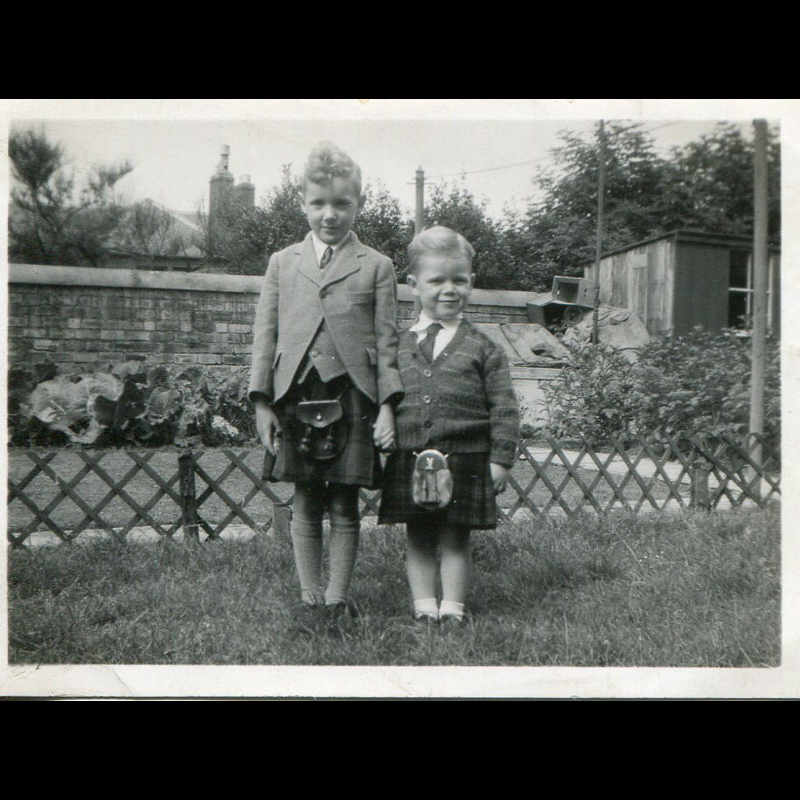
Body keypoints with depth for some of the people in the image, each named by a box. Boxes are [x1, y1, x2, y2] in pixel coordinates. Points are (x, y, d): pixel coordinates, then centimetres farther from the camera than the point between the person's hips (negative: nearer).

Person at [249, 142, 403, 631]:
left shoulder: (376, 266, 7)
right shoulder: (283, 264, 12)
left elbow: (387, 341, 4)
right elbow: (265, 334, 10)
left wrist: (387, 405, -4)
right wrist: (262, 401, 3)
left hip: (351, 397, -1)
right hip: (297, 395, 2)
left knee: (345, 507, 5)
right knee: (306, 506, 8)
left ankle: (338, 598, 19)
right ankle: (310, 597, 21)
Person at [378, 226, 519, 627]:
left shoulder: (482, 349, 1)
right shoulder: (399, 346, 8)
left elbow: (503, 408, 0)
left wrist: (500, 458, -5)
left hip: (464, 459, -2)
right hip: (408, 459, 2)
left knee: (455, 539, 6)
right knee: (418, 539, 9)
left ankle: (452, 607, 18)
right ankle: (424, 606, 20)